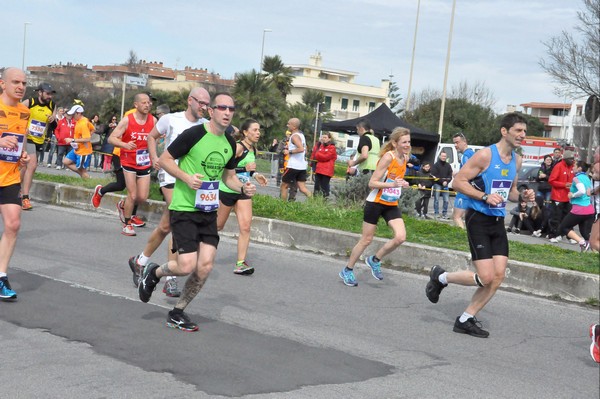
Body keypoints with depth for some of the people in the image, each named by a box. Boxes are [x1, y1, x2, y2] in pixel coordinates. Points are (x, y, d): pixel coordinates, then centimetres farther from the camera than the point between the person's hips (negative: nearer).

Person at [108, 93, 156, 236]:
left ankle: (124, 207, 32)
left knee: (143, 197, 1)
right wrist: (125, 145, -29)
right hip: (129, 162, -4)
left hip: (145, 164, 4)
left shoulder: (153, 121, 0)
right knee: (132, 195, -7)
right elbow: (111, 138, -10)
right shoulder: (127, 120, -11)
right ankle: (127, 225, 11)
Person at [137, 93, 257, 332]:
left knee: (205, 266, -1)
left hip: (209, 211, 6)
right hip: (184, 208, -6)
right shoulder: (194, 134, -13)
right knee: (187, 266, -12)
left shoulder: (230, 144, 8)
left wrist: (243, 188, 1)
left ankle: (177, 313, 18)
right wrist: (186, 177, -20)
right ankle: (153, 273, 21)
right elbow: (164, 159, -6)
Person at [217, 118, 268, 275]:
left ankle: (240, 263, -6)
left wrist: (255, 174, 6)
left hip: (243, 192, 7)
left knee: (246, 227, -7)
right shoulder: (238, 147, -18)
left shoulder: (253, 149, 7)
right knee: (217, 226, 8)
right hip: (227, 190, -6)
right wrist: (245, 169, -30)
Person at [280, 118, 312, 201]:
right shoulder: (301, 134, 15)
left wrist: (289, 152, -18)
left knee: (284, 186, 6)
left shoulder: (294, 136, -13)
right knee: (302, 188, 4)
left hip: (293, 165, -8)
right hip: (302, 165, 8)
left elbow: (301, 149, -28)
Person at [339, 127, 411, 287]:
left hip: (392, 204, 6)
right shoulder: (388, 157, -19)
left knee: (400, 237, -12)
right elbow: (372, 183, -20)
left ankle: (375, 260, 11)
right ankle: (347, 270, 21)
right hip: (375, 202, -6)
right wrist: (393, 184, -31)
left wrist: (402, 184, 1)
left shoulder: (404, 158, 2)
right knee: (366, 239, 3)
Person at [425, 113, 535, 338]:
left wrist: (523, 196, 2)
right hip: (478, 219, -8)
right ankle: (440, 277, 14)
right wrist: (484, 197, -23)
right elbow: (458, 182, -13)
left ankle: (465, 320, 12)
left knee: (498, 276, 0)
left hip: (498, 221, 8)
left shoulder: (516, 161, 11)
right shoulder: (485, 155, -13)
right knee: (485, 278, -12)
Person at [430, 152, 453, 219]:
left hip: (445, 185, 4)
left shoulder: (448, 166, 13)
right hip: (437, 184, -4)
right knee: (436, 199, -3)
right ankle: (436, 213, 3)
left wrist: (446, 181, -11)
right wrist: (442, 181, -15)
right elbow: (434, 176, -9)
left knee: (446, 200, 0)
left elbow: (450, 176, 8)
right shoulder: (435, 165, 0)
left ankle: (444, 213, 8)